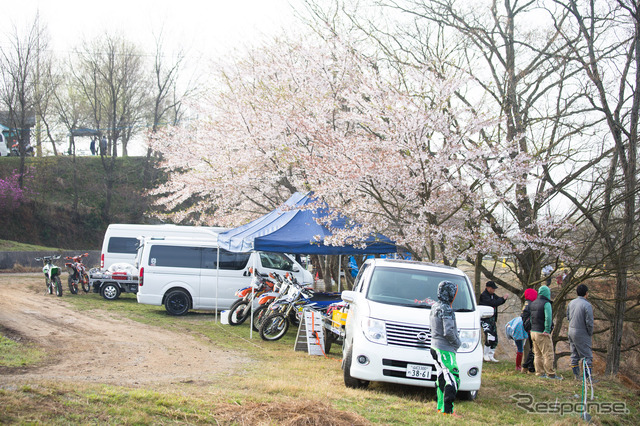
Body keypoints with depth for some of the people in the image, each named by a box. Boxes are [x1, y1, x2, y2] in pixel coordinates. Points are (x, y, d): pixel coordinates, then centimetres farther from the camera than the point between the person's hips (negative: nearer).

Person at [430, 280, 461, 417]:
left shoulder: (435, 307, 11)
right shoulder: (446, 309, -17)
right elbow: (448, 332, -24)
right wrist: (457, 342, -6)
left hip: (435, 347, 10)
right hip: (446, 349, -10)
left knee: (442, 378, 16)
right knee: (452, 379, -8)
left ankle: (441, 407, 20)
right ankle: (447, 410, -11)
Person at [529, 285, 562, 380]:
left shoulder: (533, 303, 11)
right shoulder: (546, 304, -14)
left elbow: (530, 317, 16)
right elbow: (548, 318, -25)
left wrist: (532, 327, 17)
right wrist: (547, 330, -18)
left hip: (533, 332, 8)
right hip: (542, 333, -8)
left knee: (537, 354, 13)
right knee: (548, 354, -2)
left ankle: (539, 372, 16)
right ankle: (550, 373, -1)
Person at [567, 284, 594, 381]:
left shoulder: (571, 303, 4)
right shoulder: (587, 305, -18)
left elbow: (568, 317, 15)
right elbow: (589, 322, -18)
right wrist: (590, 333, -3)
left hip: (571, 331, 7)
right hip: (582, 333, -7)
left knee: (574, 355, 15)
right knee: (587, 356, -1)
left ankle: (576, 376, 20)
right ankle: (588, 377, -4)